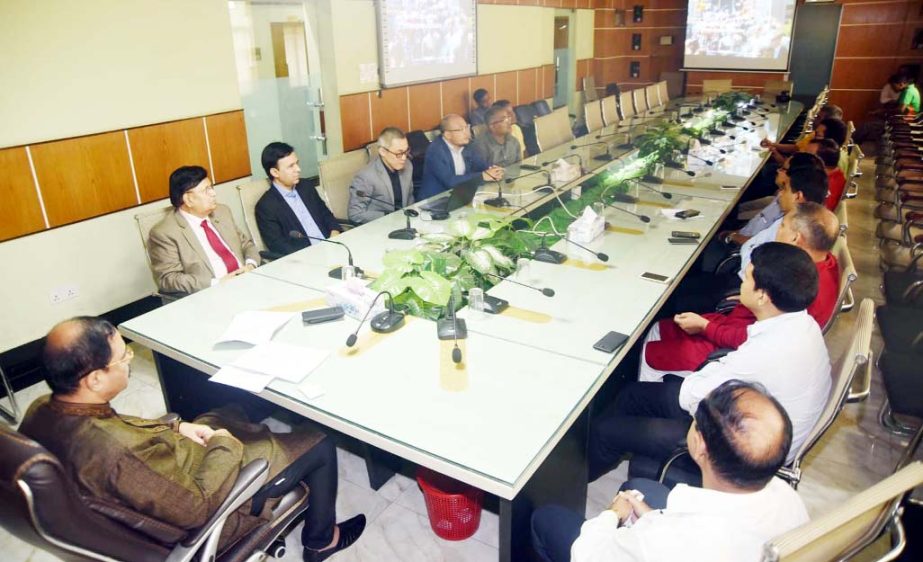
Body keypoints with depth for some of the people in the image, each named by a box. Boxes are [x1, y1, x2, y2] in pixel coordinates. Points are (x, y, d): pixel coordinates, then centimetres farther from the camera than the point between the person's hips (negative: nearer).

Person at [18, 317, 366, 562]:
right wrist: (224, 446, -17)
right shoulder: (118, 454, -43)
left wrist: (173, 428, -1)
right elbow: (197, 508, -31)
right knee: (320, 445, 5)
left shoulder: (40, 411, -17)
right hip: (204, 500, -8)